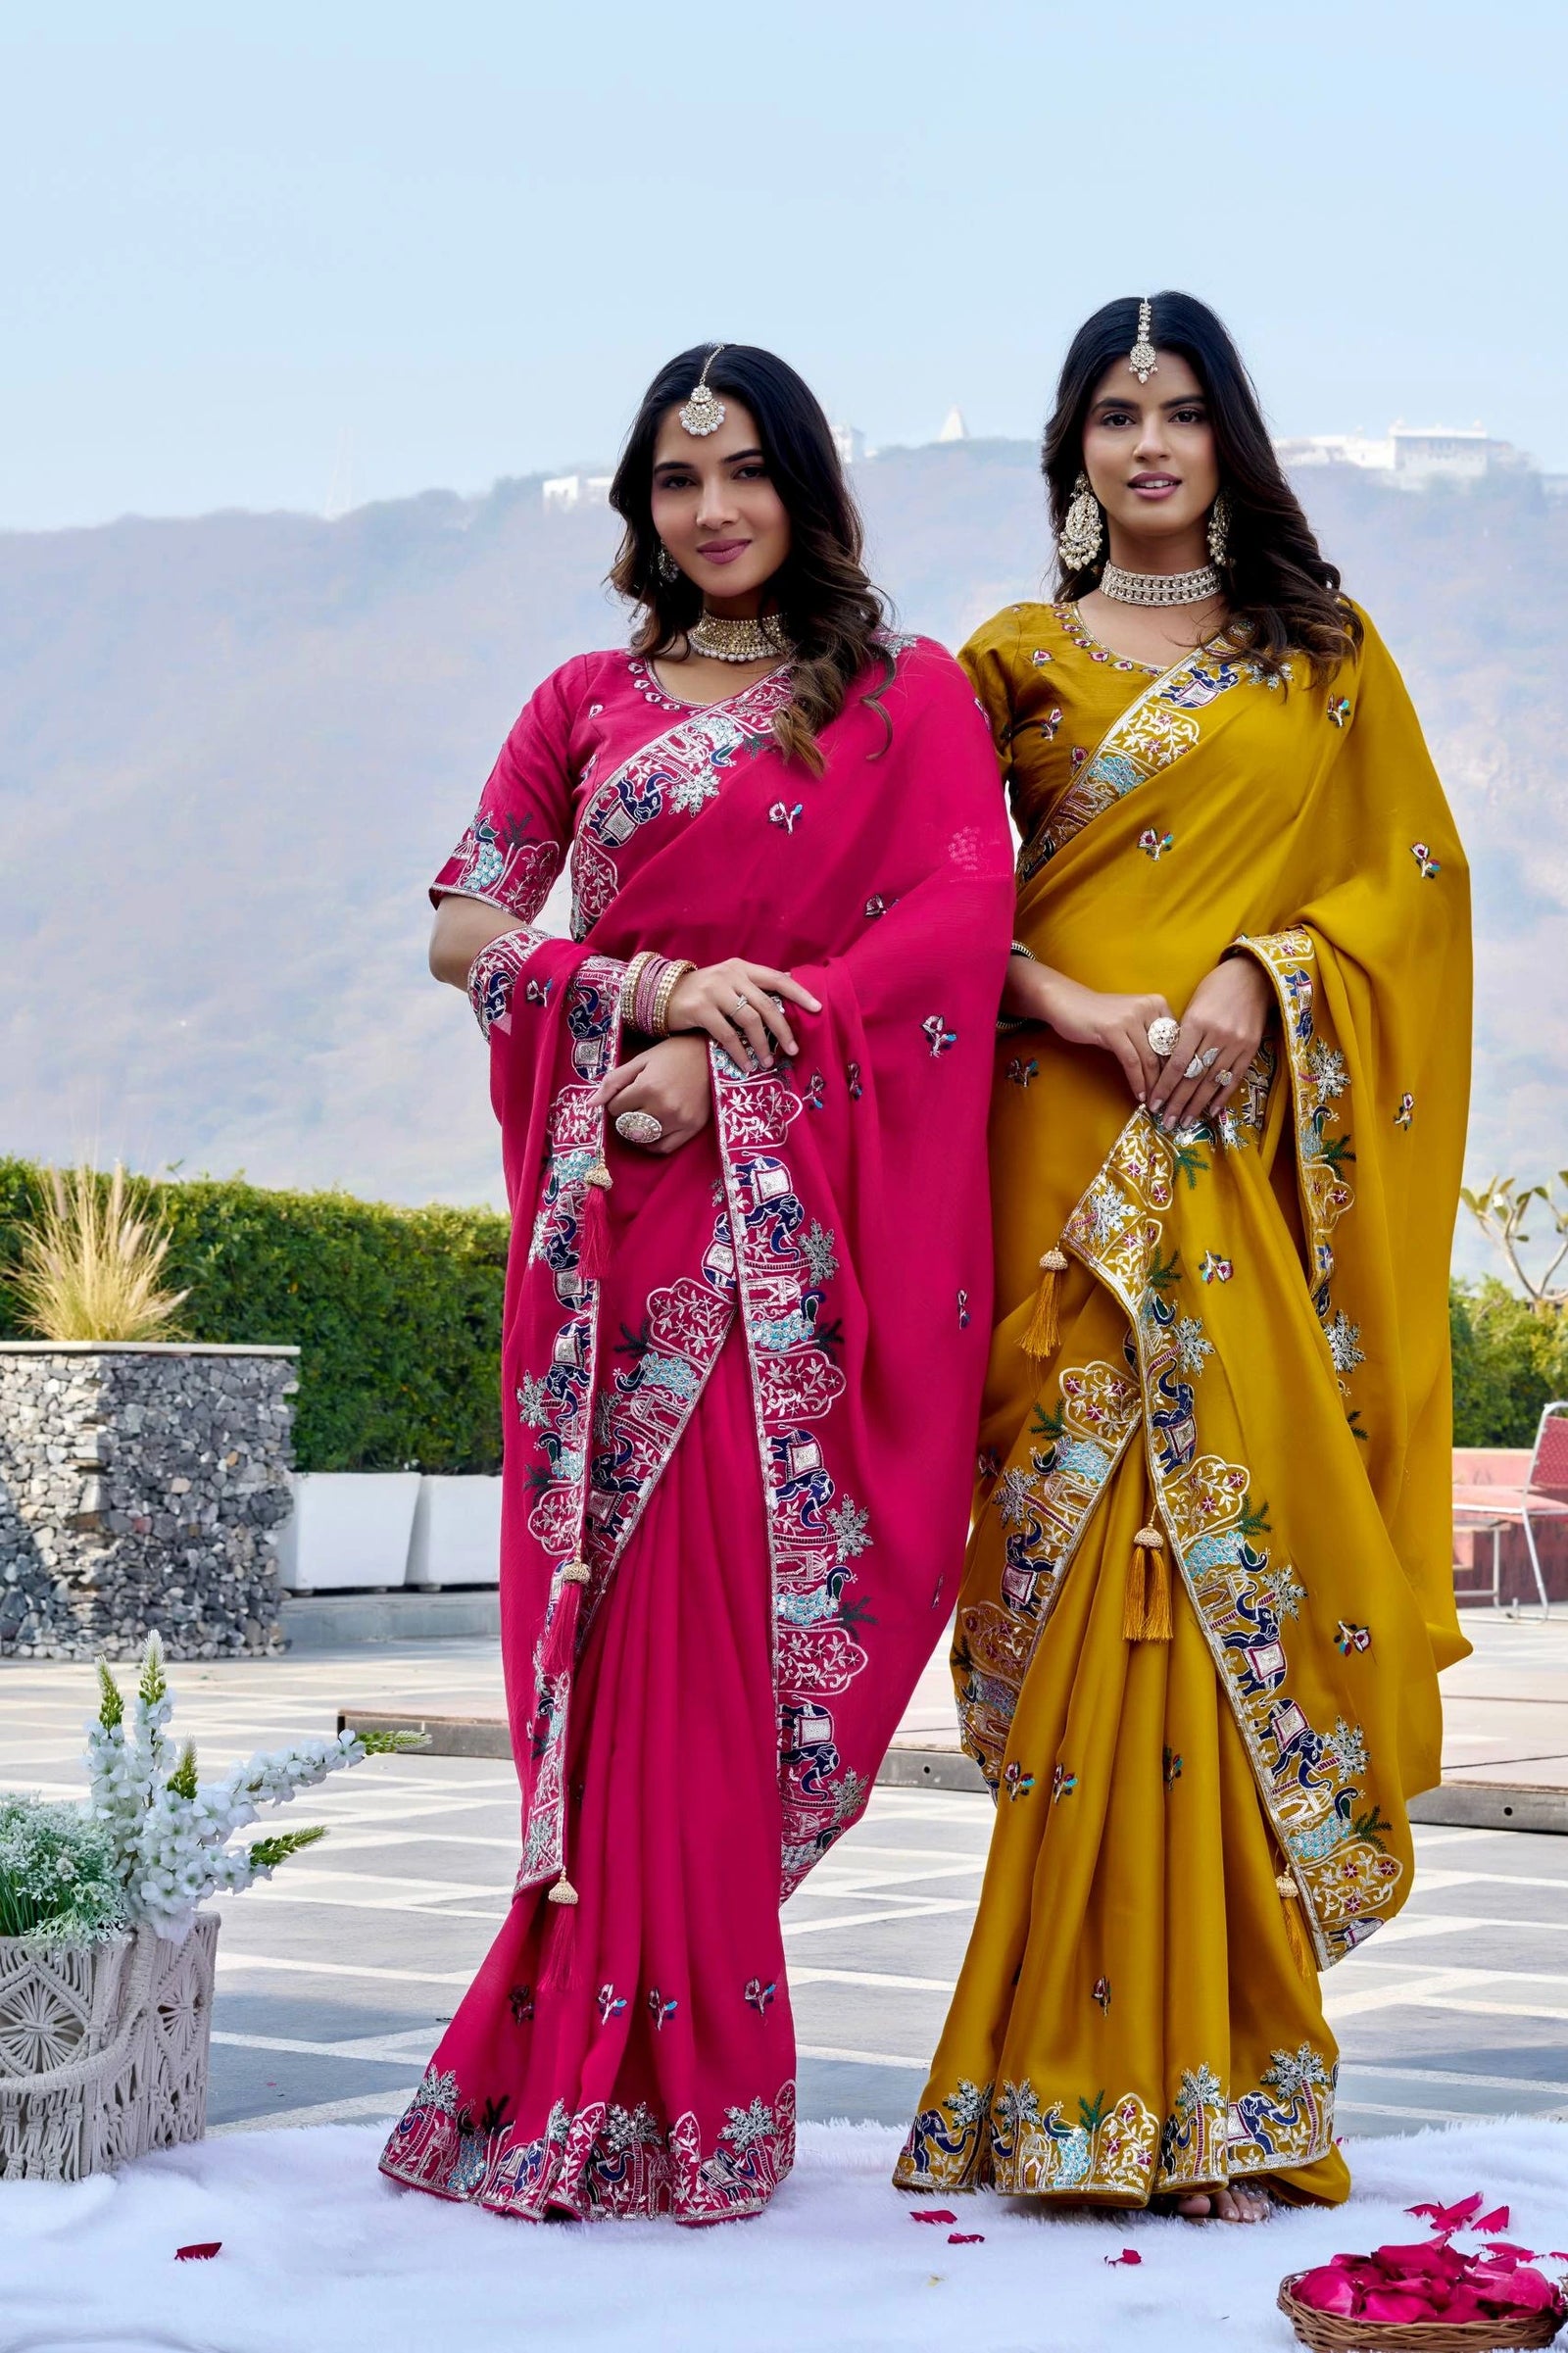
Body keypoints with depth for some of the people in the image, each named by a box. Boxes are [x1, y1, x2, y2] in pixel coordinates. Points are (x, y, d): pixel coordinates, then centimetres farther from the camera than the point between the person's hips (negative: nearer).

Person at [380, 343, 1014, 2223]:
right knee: (646, 1607, -3)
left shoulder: (909, 697, 10)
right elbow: (462, 926, 10)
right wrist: (653, 985, -9)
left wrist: (737, 1051, -12)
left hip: (807, 1206, -2)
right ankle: (661, 2076, 6)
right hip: (621, 1203, 2)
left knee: (713, 1605, -6)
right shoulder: (586, 706, 17)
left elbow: (962, 917, -3)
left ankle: (634, 2075, 2)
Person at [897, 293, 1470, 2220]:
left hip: (1262, 1165, 2)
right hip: (1080, 1160, -1)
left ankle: (1231, 2073, 5)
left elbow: (1413, 876, 9)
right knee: (1101, 1584, -6)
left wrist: (1261, 981, -8)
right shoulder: (1021, 658, 10)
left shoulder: (1325, 654, 15)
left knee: (1247, 1557, -3)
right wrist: (1082, 1012, -13)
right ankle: (1109, 2078, 0)